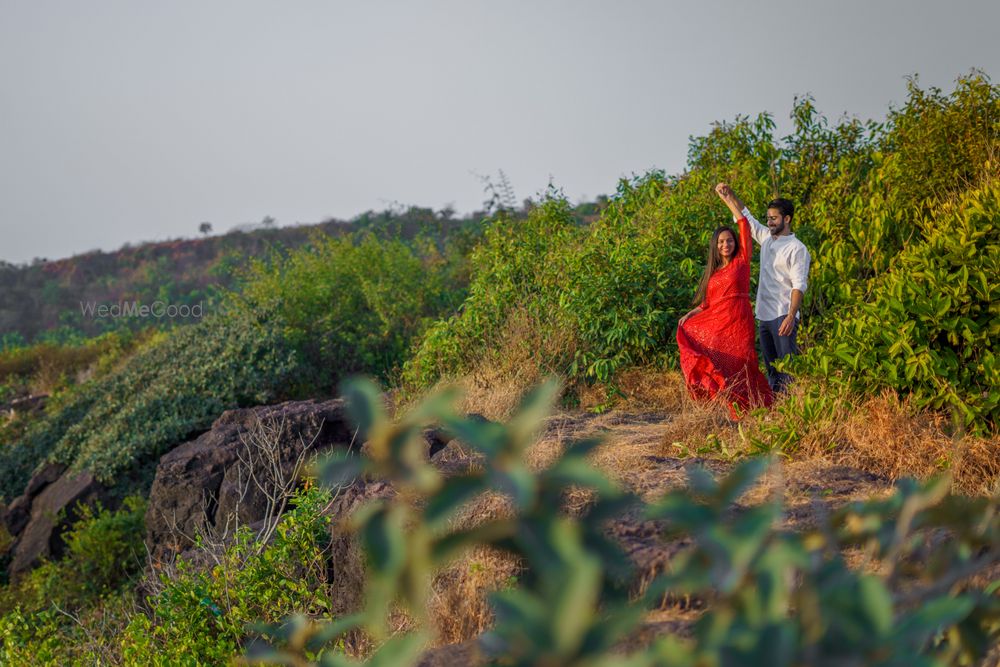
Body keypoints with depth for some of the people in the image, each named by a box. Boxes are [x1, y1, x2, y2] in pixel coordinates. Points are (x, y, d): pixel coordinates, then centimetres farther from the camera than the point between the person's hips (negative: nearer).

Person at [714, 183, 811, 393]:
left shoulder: (797, 249, -8)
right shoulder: (766, 238, 13)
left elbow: (799, 286, -16)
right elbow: (744, 216, 21)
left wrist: (791, 316, -26)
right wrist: (728, 196, 9)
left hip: (783, 316, -8)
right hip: (764, 315, 8)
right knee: (771, 367, 11)